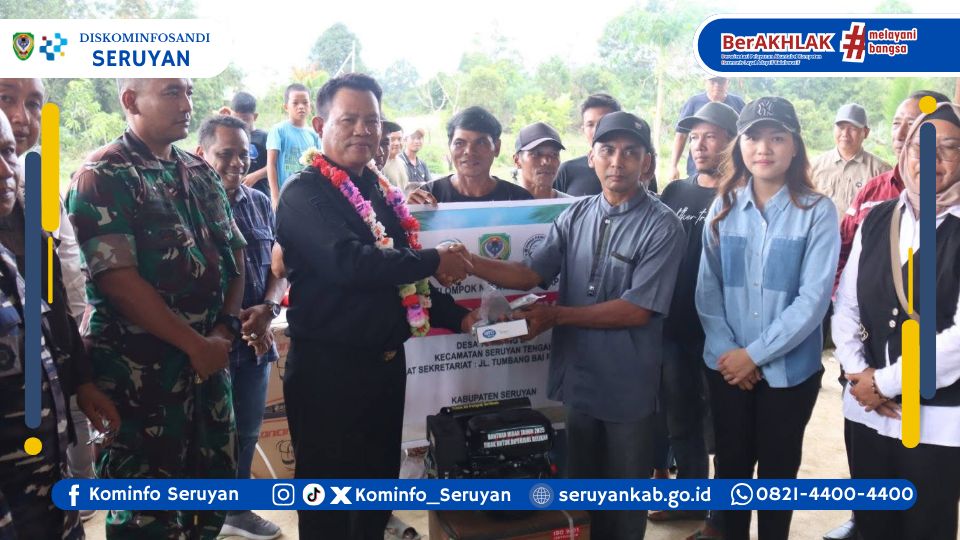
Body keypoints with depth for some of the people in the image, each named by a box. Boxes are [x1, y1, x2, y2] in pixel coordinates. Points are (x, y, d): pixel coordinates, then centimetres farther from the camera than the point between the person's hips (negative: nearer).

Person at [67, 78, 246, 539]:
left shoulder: (201, 173, 11)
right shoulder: (103, 176, -10)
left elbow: (234, 253, 11)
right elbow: (118, 278, -17)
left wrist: (225, 329, -4)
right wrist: (195, 343, -15)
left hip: (209, 358, 7)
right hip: (140, 370, -6)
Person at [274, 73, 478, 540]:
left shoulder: (381, 192, 11)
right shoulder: (305, 194, -14)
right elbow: (347, 262, -31)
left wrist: (458, 317, 8)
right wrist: (433, 261, -22)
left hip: (386, 361, 8)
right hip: (327, 368, -8)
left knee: (380, 483, 21)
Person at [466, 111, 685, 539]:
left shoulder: (662, 225, -12)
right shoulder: (576, 215, 4)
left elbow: (637, 310, -17)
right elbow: (530, 274, -6)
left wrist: (557, 316, -15)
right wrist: (469, 262, -21)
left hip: (627, 386, -4)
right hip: (576, 376, 4)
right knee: (578, 484, 21)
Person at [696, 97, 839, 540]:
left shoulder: (817, 212, -9)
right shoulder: (723, 207, 1)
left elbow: (813, 299, -15)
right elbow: (707, 289, 0)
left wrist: (755, 354, -15)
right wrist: (729, 353, -10)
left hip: (788, 369, -2)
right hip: (727, 366, 3)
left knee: (777, 469, 13)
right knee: (731, 464, 14)